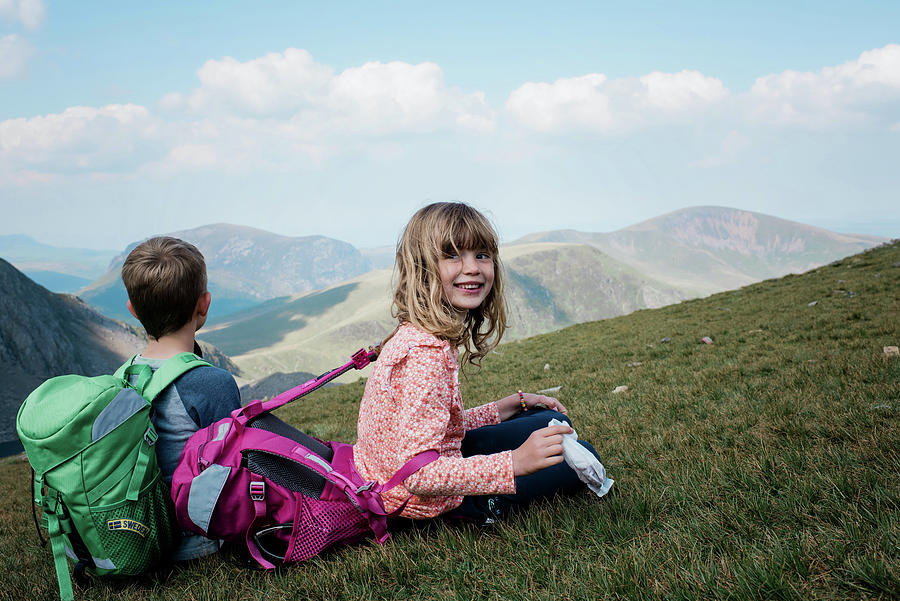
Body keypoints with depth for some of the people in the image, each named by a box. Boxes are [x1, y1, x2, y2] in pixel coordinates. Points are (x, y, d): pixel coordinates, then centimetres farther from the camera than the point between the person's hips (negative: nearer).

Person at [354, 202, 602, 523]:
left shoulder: (415, 335, 1)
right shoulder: (427, 353, -31)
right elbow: (417, 475, -35)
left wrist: (511, 405, 10)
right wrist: (516, 463, -39)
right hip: (425, 501, -9)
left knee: (552, 423, 22)